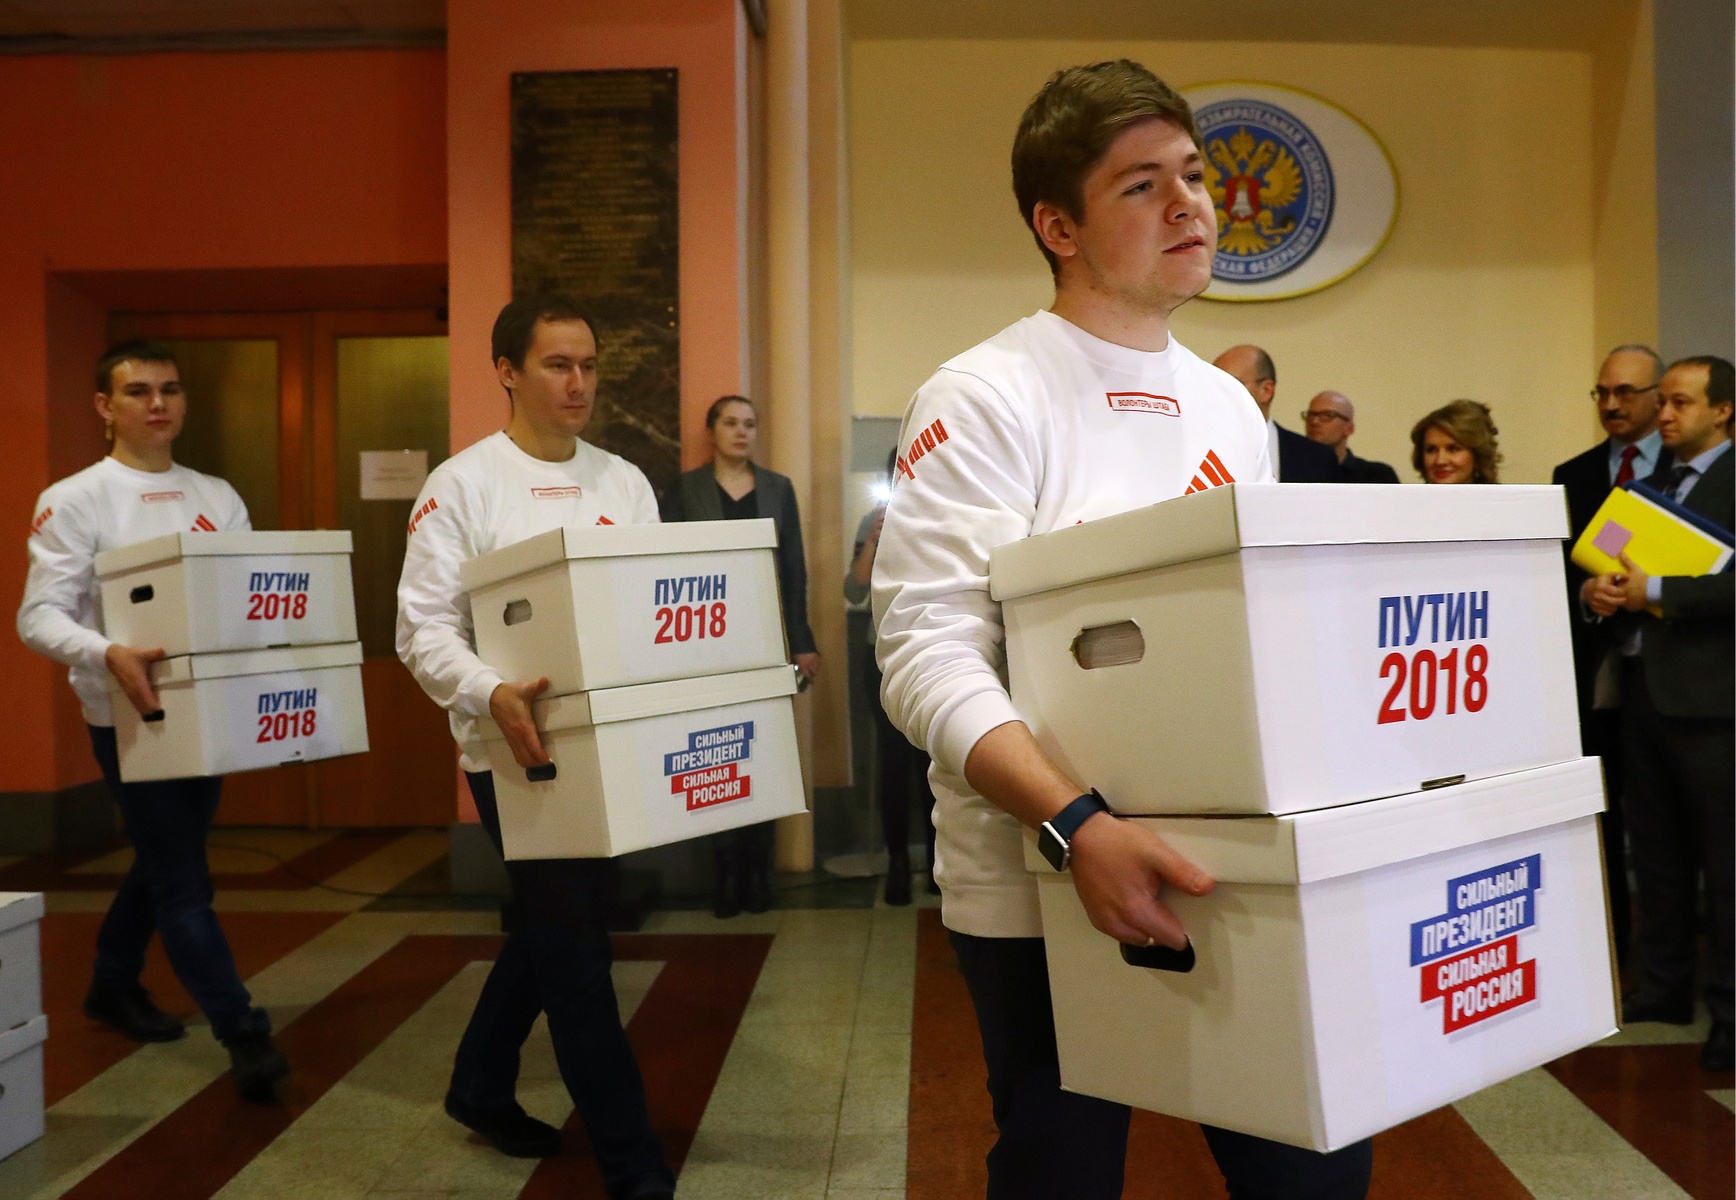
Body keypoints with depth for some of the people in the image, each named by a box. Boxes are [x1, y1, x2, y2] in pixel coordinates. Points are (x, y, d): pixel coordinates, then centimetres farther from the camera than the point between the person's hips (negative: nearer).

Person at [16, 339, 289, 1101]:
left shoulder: (218, 497, 9)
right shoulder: (74, 501, -6)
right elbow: (39, 616, -13)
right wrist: (107, 654, -31)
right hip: (131, 715, -6)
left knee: (163, 862, 20)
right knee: (182, 880, -4)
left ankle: (112, 984, 41)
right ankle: (245, 1035, -1)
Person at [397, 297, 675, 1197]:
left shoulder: (625, 482, 9)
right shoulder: (462, 483, -7)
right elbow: (425, 626, -13)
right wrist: (491, 696, -31)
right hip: (519, 751, -6)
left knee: (550, 930, 19)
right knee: (575, 951, -1)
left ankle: (480, 1087, 42)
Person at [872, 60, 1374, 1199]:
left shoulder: (1231, 405, 11)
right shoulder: (986, 398, -11)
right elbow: (929, 654, -19)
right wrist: (1078, 824, -31)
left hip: (1232, 873, 6)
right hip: (1045, 885, -6)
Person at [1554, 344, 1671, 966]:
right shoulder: (1571, 476, 13)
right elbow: (1557, 570, 7)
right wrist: (1585, 593, -13)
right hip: (1594, 672, 3)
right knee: (1598, 822, 6)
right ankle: (1604, 958, 17)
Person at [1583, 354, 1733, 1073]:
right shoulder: (1650, 486, 18)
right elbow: (1615, 565, 18)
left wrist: (1655, 593, -19)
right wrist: (1600, 591, -3)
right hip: (1642, 686, 8)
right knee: (1655, 851, 15)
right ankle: (1661, 990, 26)